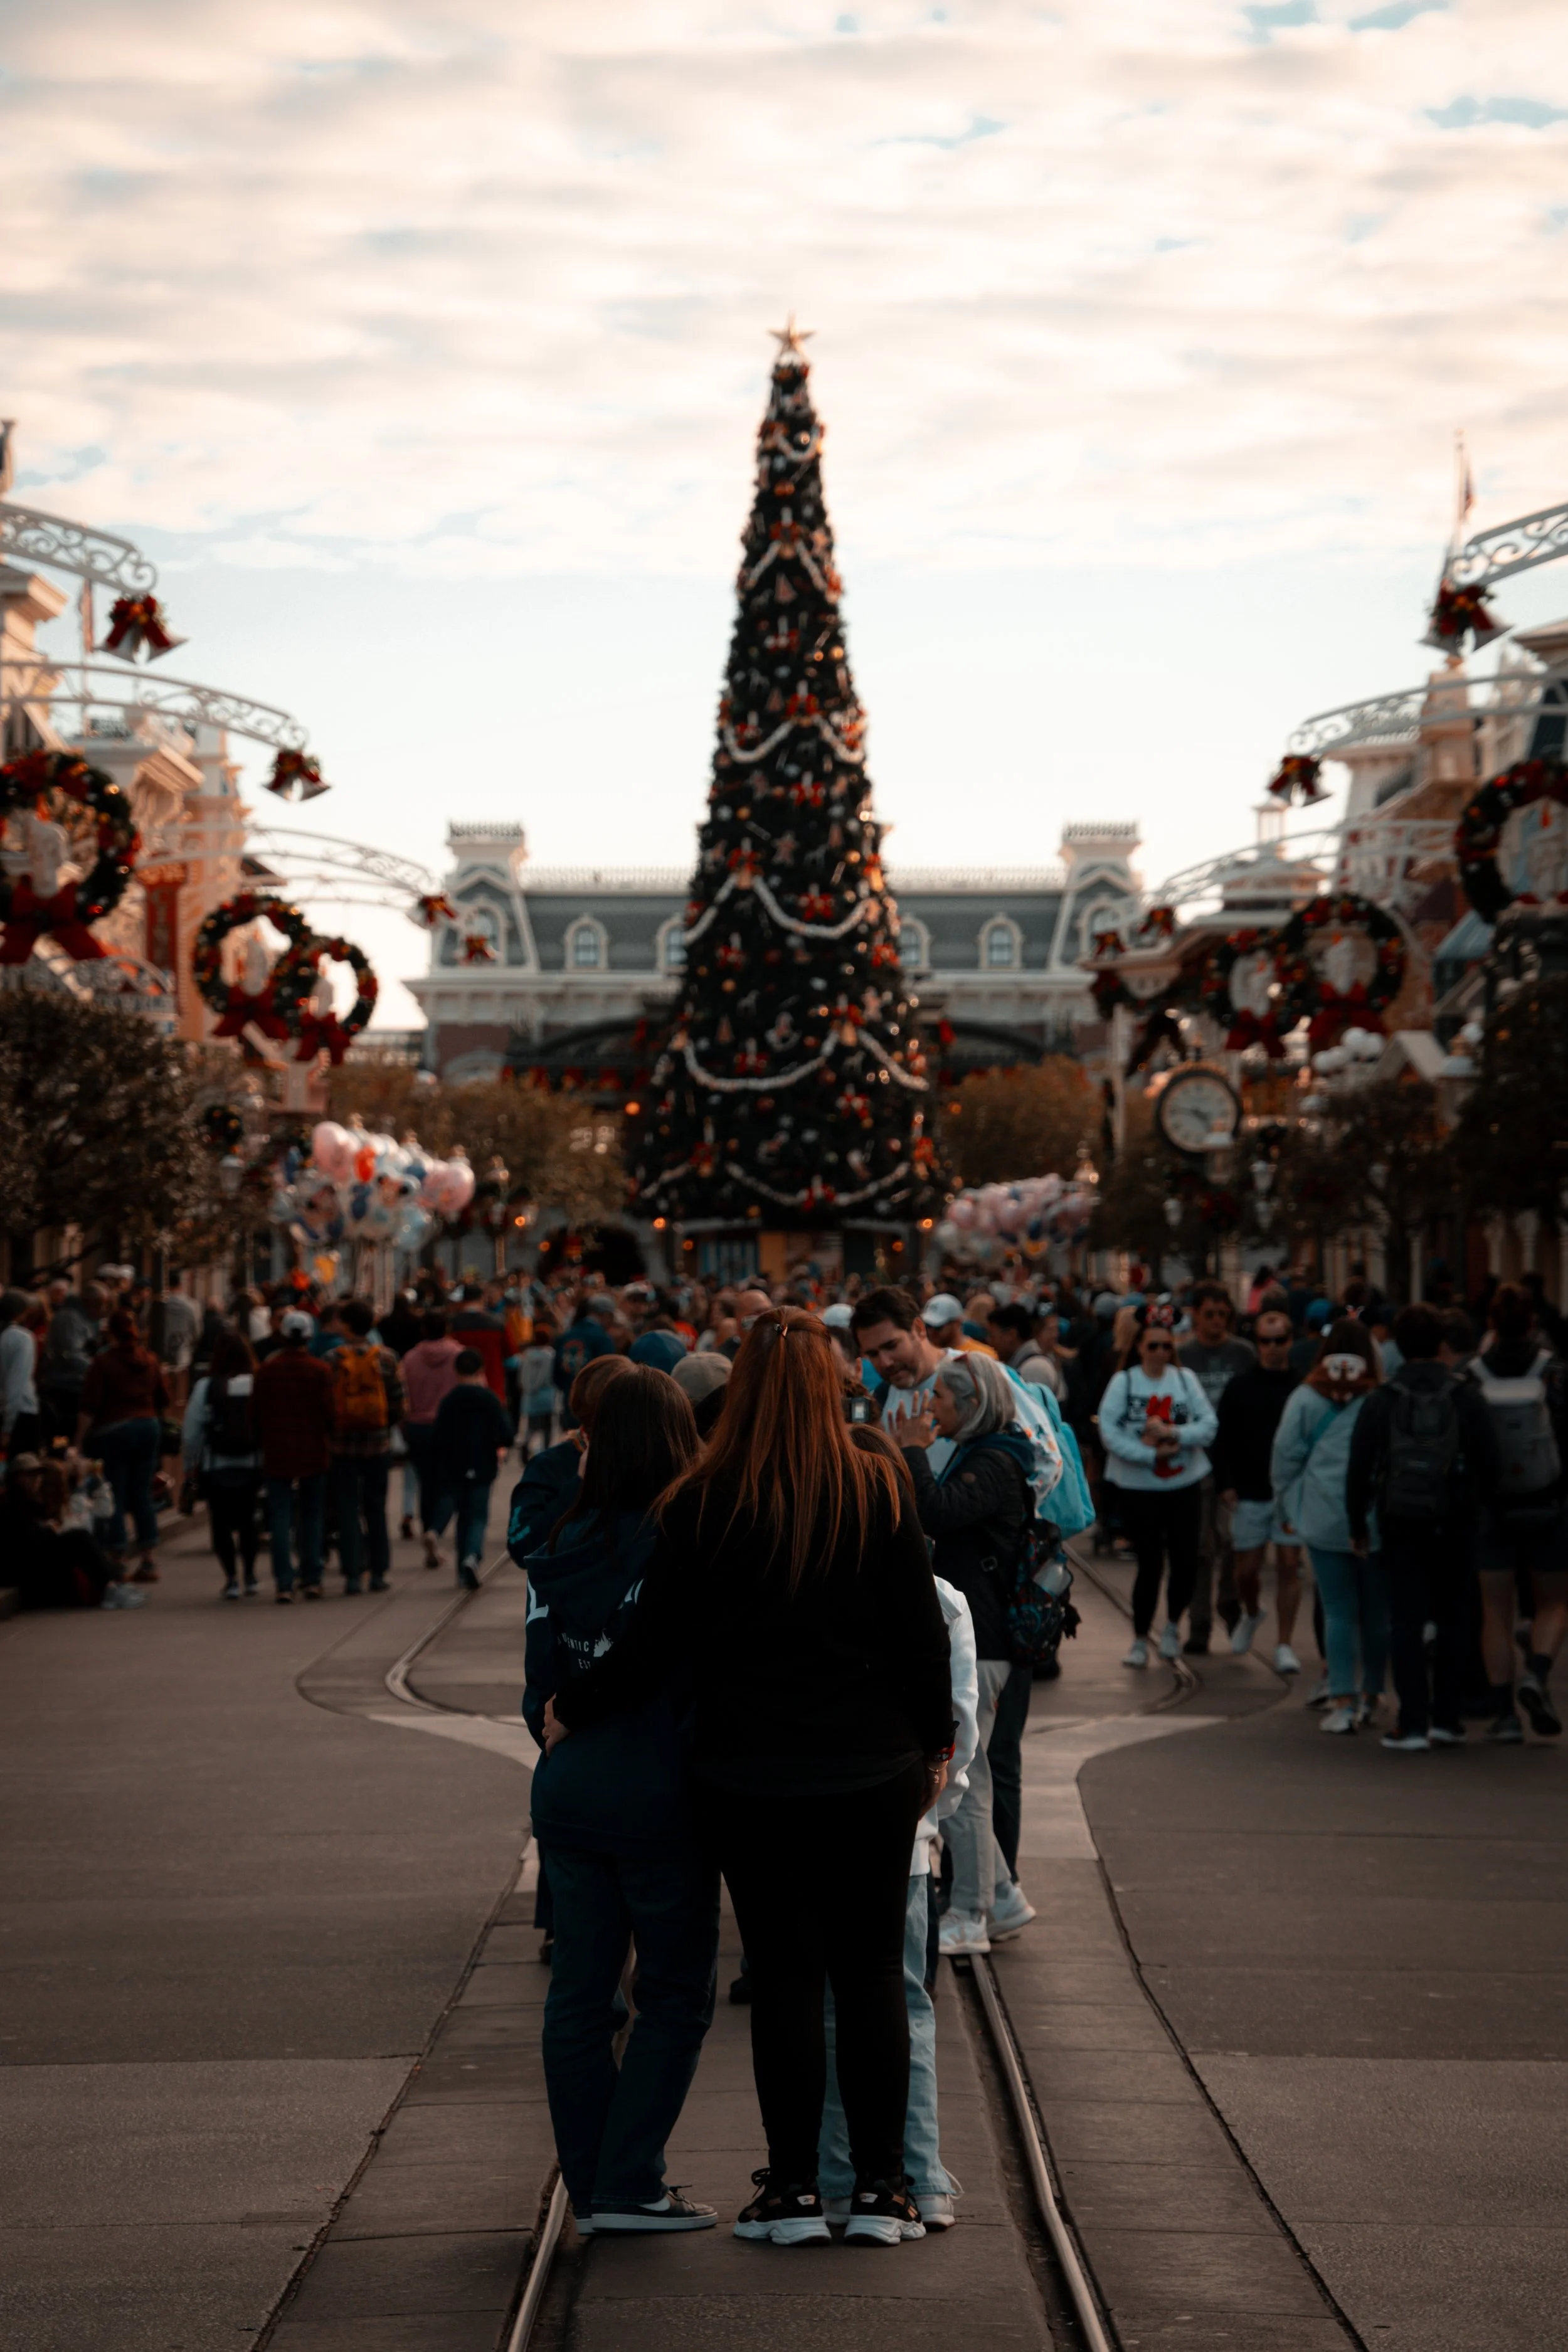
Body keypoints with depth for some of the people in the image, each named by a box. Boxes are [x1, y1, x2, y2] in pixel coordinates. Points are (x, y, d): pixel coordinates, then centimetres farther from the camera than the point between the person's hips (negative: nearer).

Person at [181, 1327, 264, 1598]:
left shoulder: (206, 1387, -11)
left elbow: (192, 1430, -8)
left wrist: (190, 1463, 5)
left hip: (216, 1468, -2)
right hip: (252, 1465, 3)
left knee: (221, 1522, 7)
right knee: (247, 1519, 19)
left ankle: (231, 1578, -1)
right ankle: (250, 1575, 21)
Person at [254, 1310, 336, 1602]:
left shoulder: (266, 1370, -2)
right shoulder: (320, 1370, -6)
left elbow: (258, 1413, 1)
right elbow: (329, 1412, -5)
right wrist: (327, 1443, 11)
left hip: (277, 1454, 0)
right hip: (313, 1453, 0)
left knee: (281, 1517, 2)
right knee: (312, 1516, 10)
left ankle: (284, 1584, -5)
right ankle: (312, 1580, 9)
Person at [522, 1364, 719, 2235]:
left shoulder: (560, 1550, 3)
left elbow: (541, 1682, 8)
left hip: (566, 1794, 5)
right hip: (659, 1795, -5)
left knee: (578, 1993, 11)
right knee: (675, 1995, 5)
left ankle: (593, 2189, 16)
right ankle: (629, 2186, 2)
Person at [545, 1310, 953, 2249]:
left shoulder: (703, 1502, -7)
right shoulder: (877, 1482, -5)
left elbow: (654, 1647, -4)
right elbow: (921, 1627, -1)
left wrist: (569, 1711, 12)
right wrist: (936, 1742, 12)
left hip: (747, 1775, 0)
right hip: (870, 1772, 0)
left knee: (785, 1972, 7)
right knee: (872, 1971, 9)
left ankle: (793, 2188, 10)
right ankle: (882, 2186, 11)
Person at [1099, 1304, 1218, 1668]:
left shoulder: (1186, 1379, 3)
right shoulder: (1123, 1381, -4)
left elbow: (1209, 1425, -3)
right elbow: (1108, 1431, -11)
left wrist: (1172, 1433, -18)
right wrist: (1151, 1454, -17)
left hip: (1184, 1485, 2)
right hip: (1137, 1487, -2)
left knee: (1186, 1560, 0)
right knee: (1150, 1563, -1)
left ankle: (1173, 1625, 27)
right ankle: (1140, 1640, 14)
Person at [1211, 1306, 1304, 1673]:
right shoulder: (1239, 1388, 2)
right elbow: (1223, 1440, 3)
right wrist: (1225, 1484, -6)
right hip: (1249, 1493, 1)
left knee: (1289, 1564, -5)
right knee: (1247, 1569, 6)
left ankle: (1284, 1646, 2)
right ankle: (1251, 1614, 39)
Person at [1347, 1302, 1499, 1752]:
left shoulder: (1381, 1401, -3)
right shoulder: (1466, 1398, -3)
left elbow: (1359, 1469, -2)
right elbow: (1489, 1462, -2)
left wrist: (1358, 1525, 8)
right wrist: (1485, 1505, 12)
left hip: (1401, 1524, 0)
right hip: (1456, 1524, 1)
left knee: (1406, 1623, 3)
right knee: (1452, 1621, 11)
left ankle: (1413, 1724, -2)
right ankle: (1446, 1719, 10)